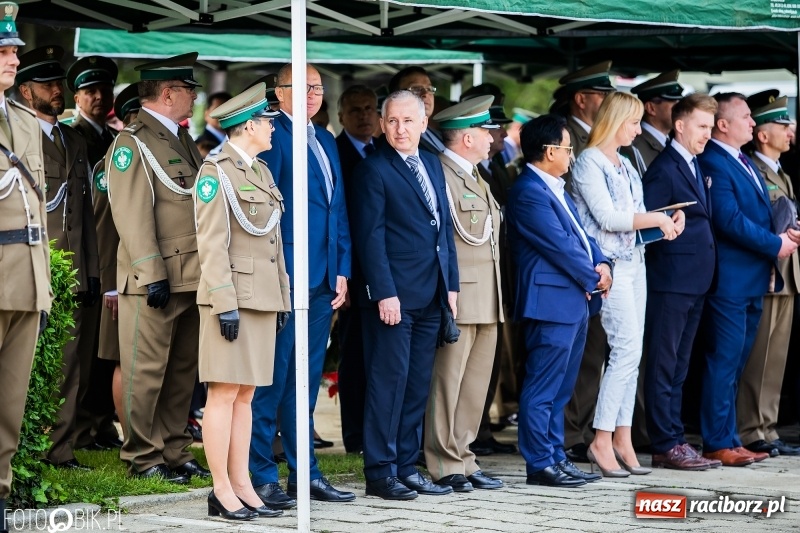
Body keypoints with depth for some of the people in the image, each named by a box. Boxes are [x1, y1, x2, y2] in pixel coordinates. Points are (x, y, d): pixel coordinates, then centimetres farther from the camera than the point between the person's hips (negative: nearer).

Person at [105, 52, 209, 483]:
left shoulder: (182, 139, 17)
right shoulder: (132, 142, -9)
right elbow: (132, 215, -15)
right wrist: (153, 275, -19)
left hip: (192, 278, 8)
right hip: (155, 281, -8)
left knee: (183, 371, 12)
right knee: (146, 373, -2)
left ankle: (174, 451, 19)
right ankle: (142, 458, 4)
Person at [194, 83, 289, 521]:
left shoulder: (261, 173, 16)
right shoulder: (216, 173, -8)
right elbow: (212, 243, -14)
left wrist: (283, 296, 17)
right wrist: (226, 303, -18)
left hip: (263, 299, 8)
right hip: (234, 295, -8)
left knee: (245, 394, 9)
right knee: (224, 393, -5)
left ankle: (242, 485, 11)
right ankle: (221, 491, -3)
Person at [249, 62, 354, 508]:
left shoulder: (326, 141, 18)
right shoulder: (272, 136, -6)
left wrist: (342, 271, 12)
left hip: (323, 281, 8)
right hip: (286, 277, -8)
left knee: (307, 379, 12)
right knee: (273, 377, -4)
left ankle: (305, 473, 17)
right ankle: (261, 476, 0)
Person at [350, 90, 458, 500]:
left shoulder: (432, 165, 15)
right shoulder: (373, 170, -6)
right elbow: (371, 236, -11)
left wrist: (451, 285, 12)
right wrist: (384, 292, -17)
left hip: (430, 297, 7)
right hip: (393, 295, -7)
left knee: (418, 386, 9)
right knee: (388, 383, -4)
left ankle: (406, 467, 16)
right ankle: (379, 473, 1)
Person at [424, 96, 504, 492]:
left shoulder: (476, 178, 21)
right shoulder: (440, 175, -11)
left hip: (486, 300, 10)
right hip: (458, 297, -10)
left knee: (475, 384, 11)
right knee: (448, 382, -5)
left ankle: (462, 460, 17)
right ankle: (445, 466, -1)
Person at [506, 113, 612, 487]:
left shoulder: (555, 189, 18)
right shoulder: (529, 193, -15)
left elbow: (580, 234, 19)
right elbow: (561, 246, -17)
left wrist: (601, 264, 0)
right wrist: (592, 278, -7)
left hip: (575, 301, 11)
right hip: (551, 301, -11)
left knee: (560, 389, 14)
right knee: (543, 388, -5)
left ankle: (556, 457, 20)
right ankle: (540, 464, -2)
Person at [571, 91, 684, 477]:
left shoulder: (625, 166, 18)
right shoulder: (589, 163, -8)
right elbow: (607, 217, -16)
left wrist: (669, 218, 0)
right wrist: (657, 219, -12)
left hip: (634, 261, 9)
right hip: (609, 265, -9)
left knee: (630, 352, 6)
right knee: (627, 348, -14)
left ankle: (622, 438, 9)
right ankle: (601, 441, -10)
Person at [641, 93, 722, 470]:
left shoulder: (695, 167, 17)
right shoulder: (664, 168, -11)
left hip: (696, 281, 9)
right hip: (671, 280, -9)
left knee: (679, 367, 13)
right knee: (663, 365, -3)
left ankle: (673, 441, 18)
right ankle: (666, 446, -1)